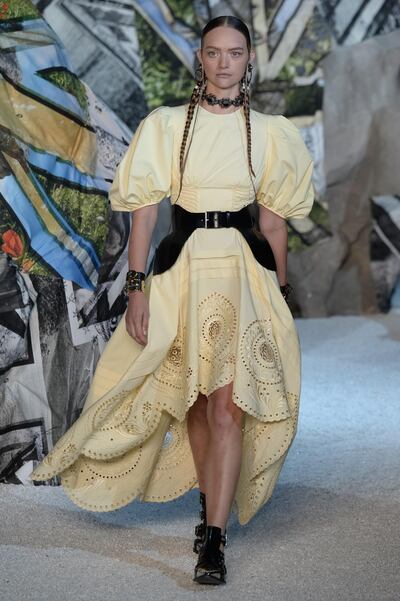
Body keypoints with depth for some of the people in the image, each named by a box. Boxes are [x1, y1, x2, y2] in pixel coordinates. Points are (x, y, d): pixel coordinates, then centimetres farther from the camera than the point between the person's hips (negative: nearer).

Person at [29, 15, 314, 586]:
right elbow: (145, 211, 0)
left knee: (228, 403, -11)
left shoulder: (268, 132, 8)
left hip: (244, 270, -1)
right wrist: (137, 286, -7)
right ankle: (211, 509, 29)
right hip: (182, 267, 1)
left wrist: (280, 294, 12)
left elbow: (273, 220, 12)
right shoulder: (166, 125, 3)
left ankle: (214, 539, -11)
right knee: (195, 400, 10)